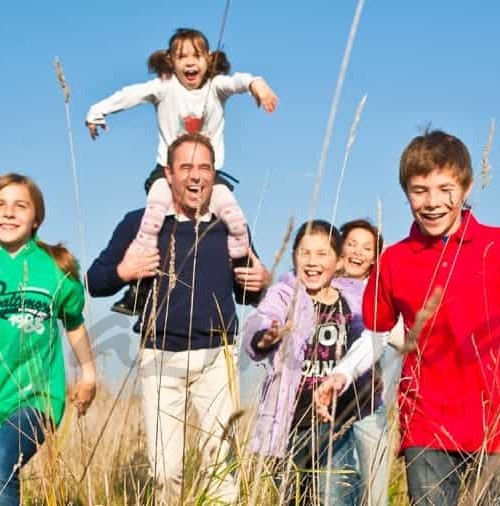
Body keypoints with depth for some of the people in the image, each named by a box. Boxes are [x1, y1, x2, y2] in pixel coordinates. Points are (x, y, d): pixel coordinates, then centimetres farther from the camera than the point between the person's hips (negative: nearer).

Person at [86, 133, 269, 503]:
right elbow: (94, 281, 6)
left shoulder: (230, 227, 8)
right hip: (160, 359, -1)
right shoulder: (141, 223, 2)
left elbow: (245, 294, 18)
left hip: (216, 358, 1)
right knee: (166, 469, 2)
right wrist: (121, 272, -14)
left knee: (221, 461, -4)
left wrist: (261, 282, -4)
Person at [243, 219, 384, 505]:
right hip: (292, 423, -1)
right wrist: (264, 337, -48)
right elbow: (258, 322, -27)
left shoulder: (352, 304, 6)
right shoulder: (284, 295, -5)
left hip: (338, 426, 1)